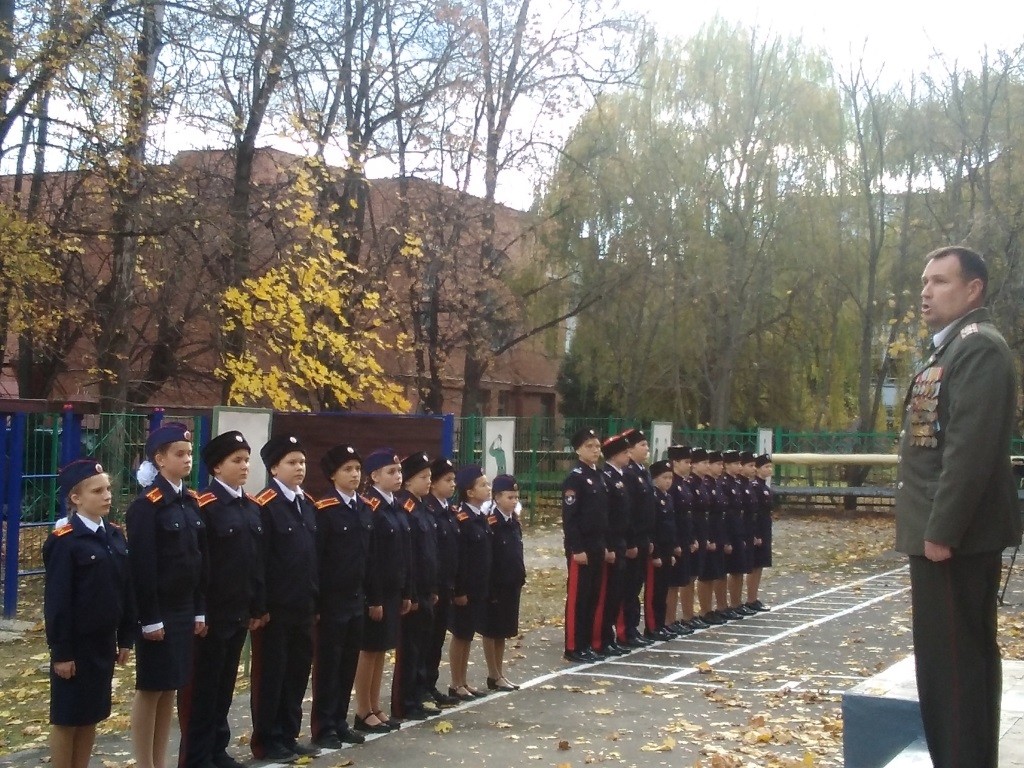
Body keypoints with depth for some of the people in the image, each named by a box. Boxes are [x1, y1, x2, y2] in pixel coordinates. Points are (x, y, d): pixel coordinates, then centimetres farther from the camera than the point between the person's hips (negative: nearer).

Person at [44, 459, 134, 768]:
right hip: (76, 645, -6)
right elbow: (56, 600, -14)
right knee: (66, 718, 5)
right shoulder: (64, 541, -13)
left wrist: (126, 637, 10)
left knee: (91, 716, 14)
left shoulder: (115, 536, 6)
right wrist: (60, 651, -15)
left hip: (103, 642, 6)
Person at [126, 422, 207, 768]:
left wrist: (200, 610, 10)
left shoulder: (191, 502, 9)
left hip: (184, 610, 7)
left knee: (171, 688, 12)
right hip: (158, 612, -7)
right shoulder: (146, 505, -13)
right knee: (150, 689, 2)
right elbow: (142, 567, -16)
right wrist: (150, 618, -17)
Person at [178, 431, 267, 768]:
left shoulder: (252, 508, 10)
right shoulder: (204, 506, -13)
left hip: (240, 613, 7)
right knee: (202, 686, 4)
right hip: (212, 614, -7)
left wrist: (259, 607, 11)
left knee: (225, 684, 16)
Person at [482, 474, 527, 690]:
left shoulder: (514, 521, 7)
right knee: (491, 630, 6)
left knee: (504, 630, 14)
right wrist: (489, 588, -18)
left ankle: (500, 673, 23)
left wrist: (520, 579, 10)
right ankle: (494, 676, 13)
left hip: (512, 584, 7)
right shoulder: (490, 522, -16)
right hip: (495, 585, -7)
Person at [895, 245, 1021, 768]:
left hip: (956, 536, -11)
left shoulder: (979, 347, -14)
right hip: (945, 532, 11)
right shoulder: (949, 350, 19)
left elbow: (971, 448, -23)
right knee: (964, 657, 16)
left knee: (950, 661, -7)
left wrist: (941, 531, -23)